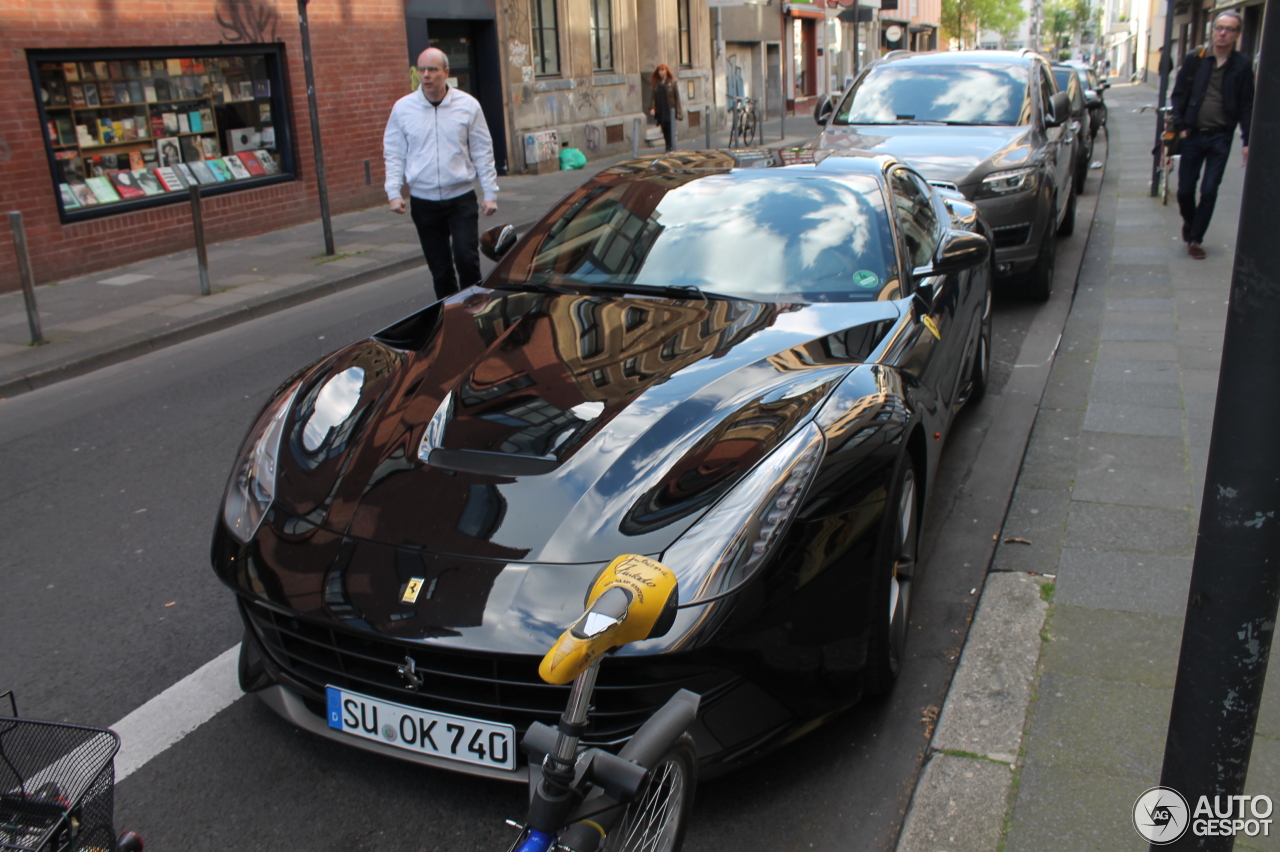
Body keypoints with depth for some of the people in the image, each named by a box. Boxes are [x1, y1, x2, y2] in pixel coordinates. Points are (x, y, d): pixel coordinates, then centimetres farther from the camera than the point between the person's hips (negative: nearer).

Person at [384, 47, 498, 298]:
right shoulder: (403, 108, 2)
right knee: (439, 268, 7)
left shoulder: (468, 105, -1)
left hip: (461, 197, -1)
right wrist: (393, 192, -6)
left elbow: (482, 152, 3)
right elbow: (394, 155, 5)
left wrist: (490, 193, 0)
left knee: (467, 258, -11)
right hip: (423, 200, 2)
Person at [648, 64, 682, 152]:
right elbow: (654, 97, 8)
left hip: (670, 111, -4)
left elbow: (677, 97, -2)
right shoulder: (656, 83, 8)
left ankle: (672, 147, 1)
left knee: (671, 130, -5)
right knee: (664, 131, 7)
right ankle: (668, 147, 16)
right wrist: (652, 108, -7)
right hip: (660, 111, 4)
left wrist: (678, 111, -7)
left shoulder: (672, 82, -2)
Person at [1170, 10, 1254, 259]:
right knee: (1185, 189, 5)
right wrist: (1180, 125, -5)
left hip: (1220, 138, 0)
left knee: (1209, 192, 0)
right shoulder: (1195, 58, 1)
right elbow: (1179, 94, 6)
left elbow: (1246, 106, 2)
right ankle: (1189, 221, 35)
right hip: (1193, 135, 1)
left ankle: (1195, 239, 13)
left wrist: (1247, 141, -4)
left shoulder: (1242, 66, 0)